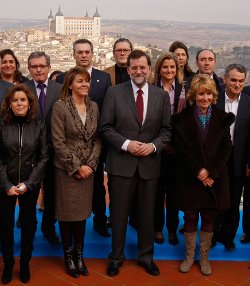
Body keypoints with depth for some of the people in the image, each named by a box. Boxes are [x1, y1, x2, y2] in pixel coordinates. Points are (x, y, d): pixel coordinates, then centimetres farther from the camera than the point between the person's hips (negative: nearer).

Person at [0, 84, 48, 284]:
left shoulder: (38, 127, -1)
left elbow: (43, 157, -2)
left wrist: (28, 183, -9)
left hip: (30, 185, 1)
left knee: (29, 223, 8)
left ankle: (25, 263, 24)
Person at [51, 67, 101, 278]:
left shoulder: (94, 107, 5)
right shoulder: (60, 107, -9)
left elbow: (97, 139, 5)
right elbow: (58, 142, -13)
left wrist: (90, 164, -7)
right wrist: (76, 167, -14)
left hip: (88, 169, 4)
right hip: (67, 169, -4)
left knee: (82, 211, 11)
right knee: (67, 212, 5)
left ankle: (79, 254, 24)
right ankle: (68, 255, 21)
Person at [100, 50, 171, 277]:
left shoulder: (161, 96, 4)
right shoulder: (115, 93, -2)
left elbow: (167, 130, 6)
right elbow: (106, 128, -3)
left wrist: (153, 145, -11)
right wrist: (126, 144, -15)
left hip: (150, 163, 2)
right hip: (121, 163, -2)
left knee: (147, 214, 13)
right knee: (119, 214, 8)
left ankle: (146, 256, 31)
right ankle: (117, 256, 26)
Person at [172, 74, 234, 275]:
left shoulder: (221, 118, 4)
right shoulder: (182, 118, -1)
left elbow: (226, 148, 0)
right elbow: (181, 148, -6)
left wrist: (211, 172, -11)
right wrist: (198, 171, -14)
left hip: (215, 178, 1)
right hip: (190, 177, -1)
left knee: (209, 218, 7)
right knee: (190, 218, 6)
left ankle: (204, 257, 21)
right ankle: (189, 256, 21)